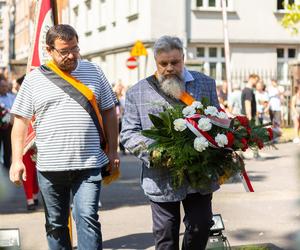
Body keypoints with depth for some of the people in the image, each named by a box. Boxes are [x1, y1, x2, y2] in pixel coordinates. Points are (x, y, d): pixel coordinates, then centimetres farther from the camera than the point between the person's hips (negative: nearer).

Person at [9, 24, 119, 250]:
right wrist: (17, 160, -3)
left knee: (87, 218, -11)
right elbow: (21, 121, 5)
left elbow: (109, 113, 11)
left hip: (88, 165, -1)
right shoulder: (34, 79, 4)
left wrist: (113, 152, 6)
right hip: (50, 167, 1)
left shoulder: (93, 71, 6)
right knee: (56, 224, 10)